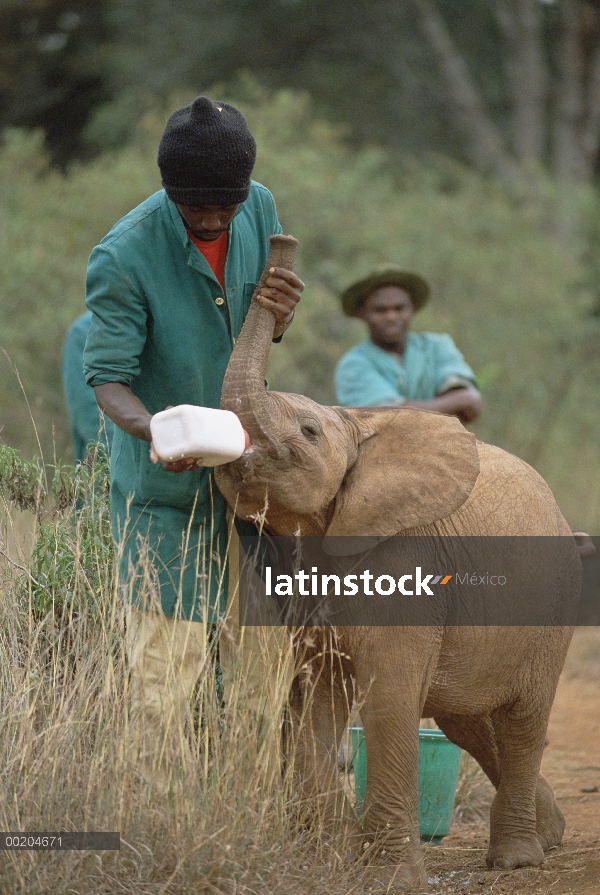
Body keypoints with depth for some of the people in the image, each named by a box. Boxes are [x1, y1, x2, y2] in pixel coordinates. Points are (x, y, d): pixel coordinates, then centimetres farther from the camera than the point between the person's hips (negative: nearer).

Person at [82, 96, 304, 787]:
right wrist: (156, 431, -41)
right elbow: (107, 378, -20)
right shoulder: (122, 257, -23)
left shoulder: (258, 208, -5)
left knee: (263, 644, 11)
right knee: (168, 653, -5)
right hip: (162, 487, -6)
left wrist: (279, 310, -17)